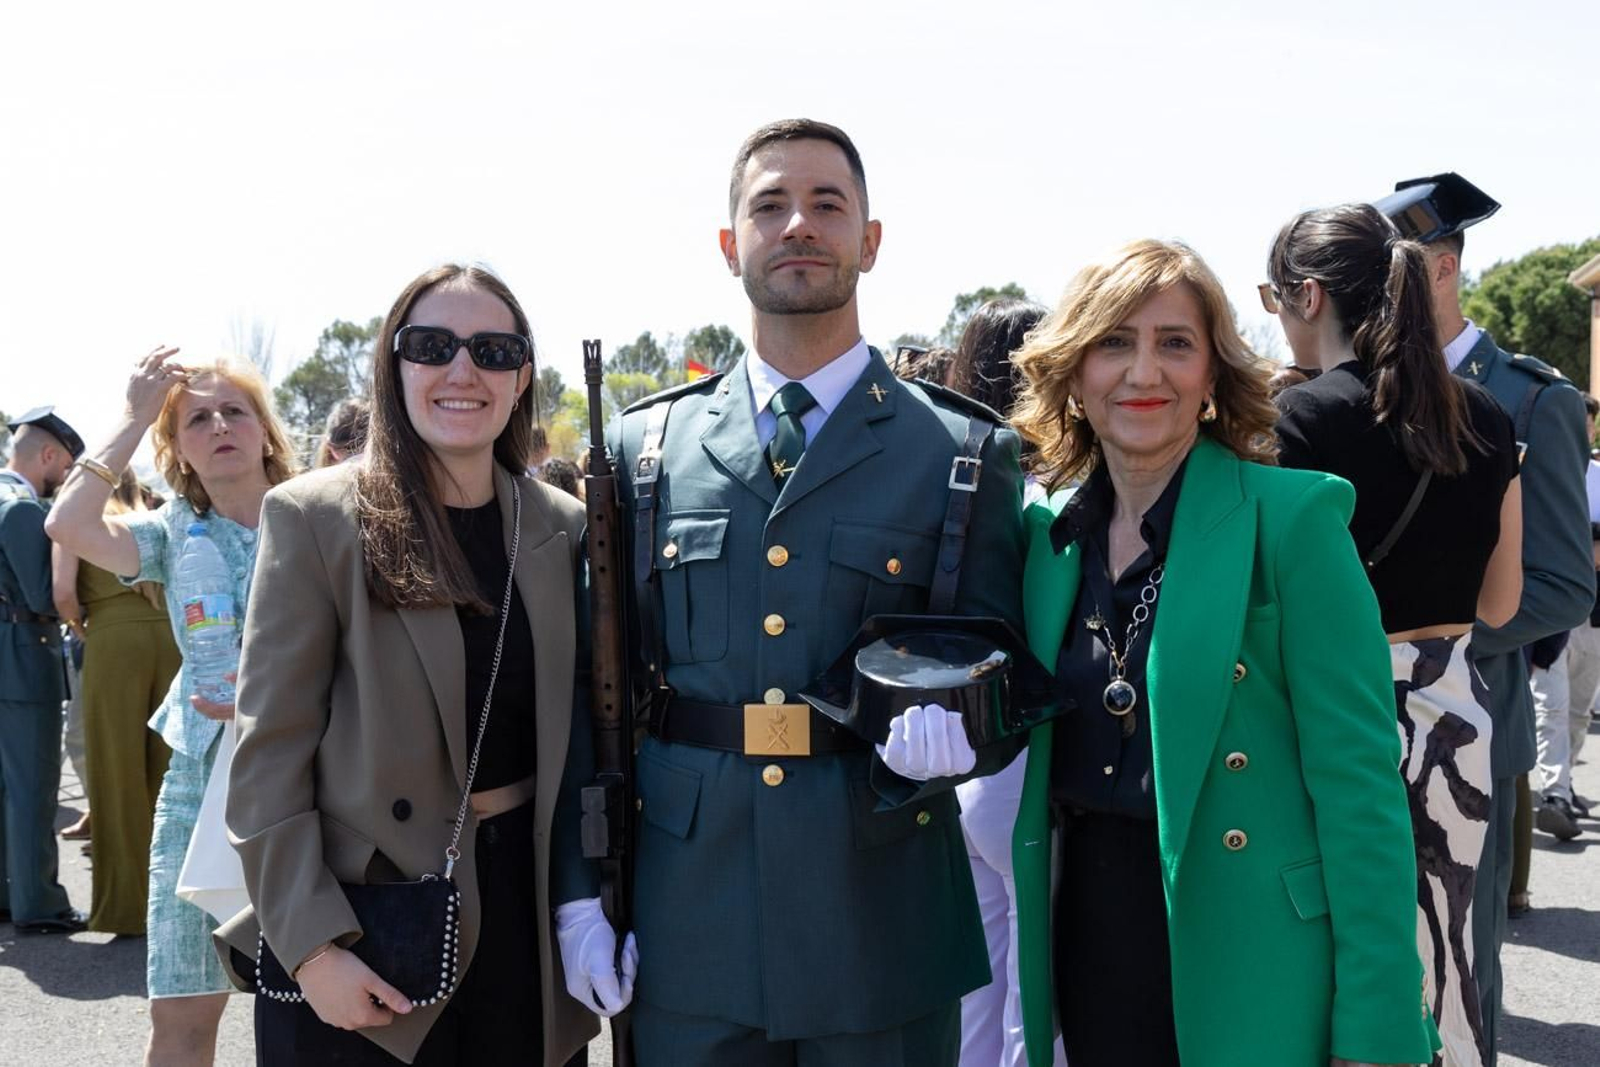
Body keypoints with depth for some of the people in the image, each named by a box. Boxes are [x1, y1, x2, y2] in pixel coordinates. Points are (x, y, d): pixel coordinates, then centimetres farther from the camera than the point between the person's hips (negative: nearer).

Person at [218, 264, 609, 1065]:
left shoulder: (563, 528, 4)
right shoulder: (315, 519, -8)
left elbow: (576, 735, 7)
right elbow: (269, 755, -9)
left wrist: (581, 901, -3)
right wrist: (310, 943, -15)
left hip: (522, 904, 4)